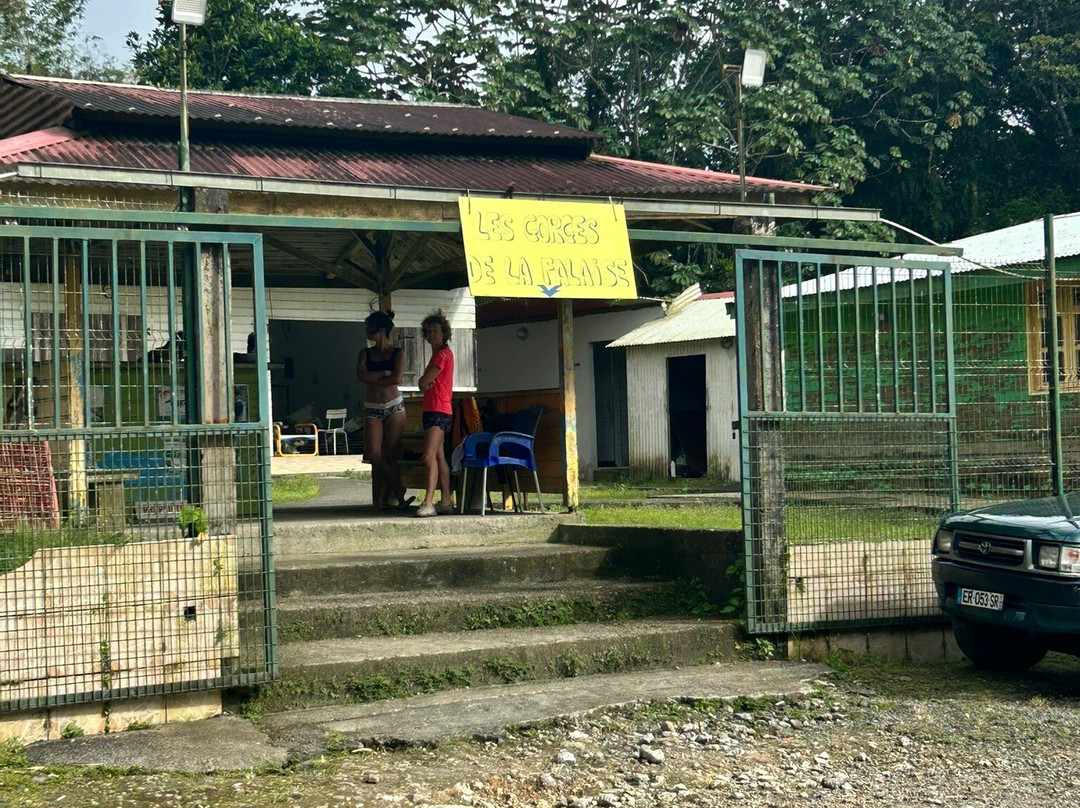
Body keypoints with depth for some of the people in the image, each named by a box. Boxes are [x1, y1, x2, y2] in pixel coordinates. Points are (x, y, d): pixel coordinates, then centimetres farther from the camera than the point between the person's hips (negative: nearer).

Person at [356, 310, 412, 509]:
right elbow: (361, 375, -7)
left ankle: (385, 498, 2)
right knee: (373, 454, -12)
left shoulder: (397, 354, 3)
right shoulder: (365, 354, 12)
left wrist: (372, 379, -7)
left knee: (391, 455, -4)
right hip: (372, 410, 3)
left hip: (394, 407, -3)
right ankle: (399, 491, -5)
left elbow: (397, 379, -13)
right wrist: (384, 373, -11)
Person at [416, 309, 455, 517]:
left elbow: (424, 382, -14)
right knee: (439, 456, 10)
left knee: (430, 456, -19)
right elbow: (424, 385, 17)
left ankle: (428, 503, -26)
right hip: (433, 411, 11)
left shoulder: (443, 353, -9)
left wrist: (426, 382, 7)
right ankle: (446, 502, 13)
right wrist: (427, 383, -4)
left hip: (439, 411, -11)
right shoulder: (437, 354, 21)